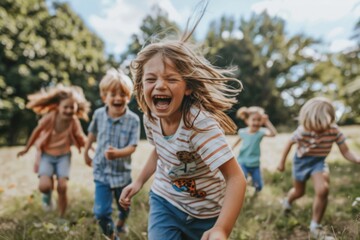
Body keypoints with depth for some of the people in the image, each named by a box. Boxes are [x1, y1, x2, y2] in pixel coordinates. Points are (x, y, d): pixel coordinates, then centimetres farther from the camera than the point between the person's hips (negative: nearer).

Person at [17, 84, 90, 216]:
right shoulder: (50, 117, -20)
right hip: (46, 154, 0)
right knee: (44, 186, -18)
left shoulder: (74, 122, -16)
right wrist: (27, 148, 7)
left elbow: (81, 139, -2)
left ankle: (62, 217, 13)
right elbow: (37, 131, -5)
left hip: (63, 156, 1)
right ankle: (47, 195, 22)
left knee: (62, 187, -8)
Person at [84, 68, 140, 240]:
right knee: (101, 213, -5)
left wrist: (117, 153, -40)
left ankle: (120, 224, 58)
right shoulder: (98, 114, -9)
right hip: (101, 172, 1)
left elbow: (132, 147, -21)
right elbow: (92, 133, 10)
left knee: (124, 208, 23)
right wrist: (86, 153, 18)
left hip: (123, 172, 0)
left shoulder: (133, 120, -18)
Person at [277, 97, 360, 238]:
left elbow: (345, 152, -18)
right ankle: (287, 201, 56)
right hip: (301, 161, -1)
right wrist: (282, 162, -3)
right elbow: (289, 144, -10)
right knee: (299, 192, 16)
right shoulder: (302, 131, -27)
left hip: (319, 162, 1)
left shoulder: (334, 131, -23)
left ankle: (315, 226, -1)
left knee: (323, 190, -24)